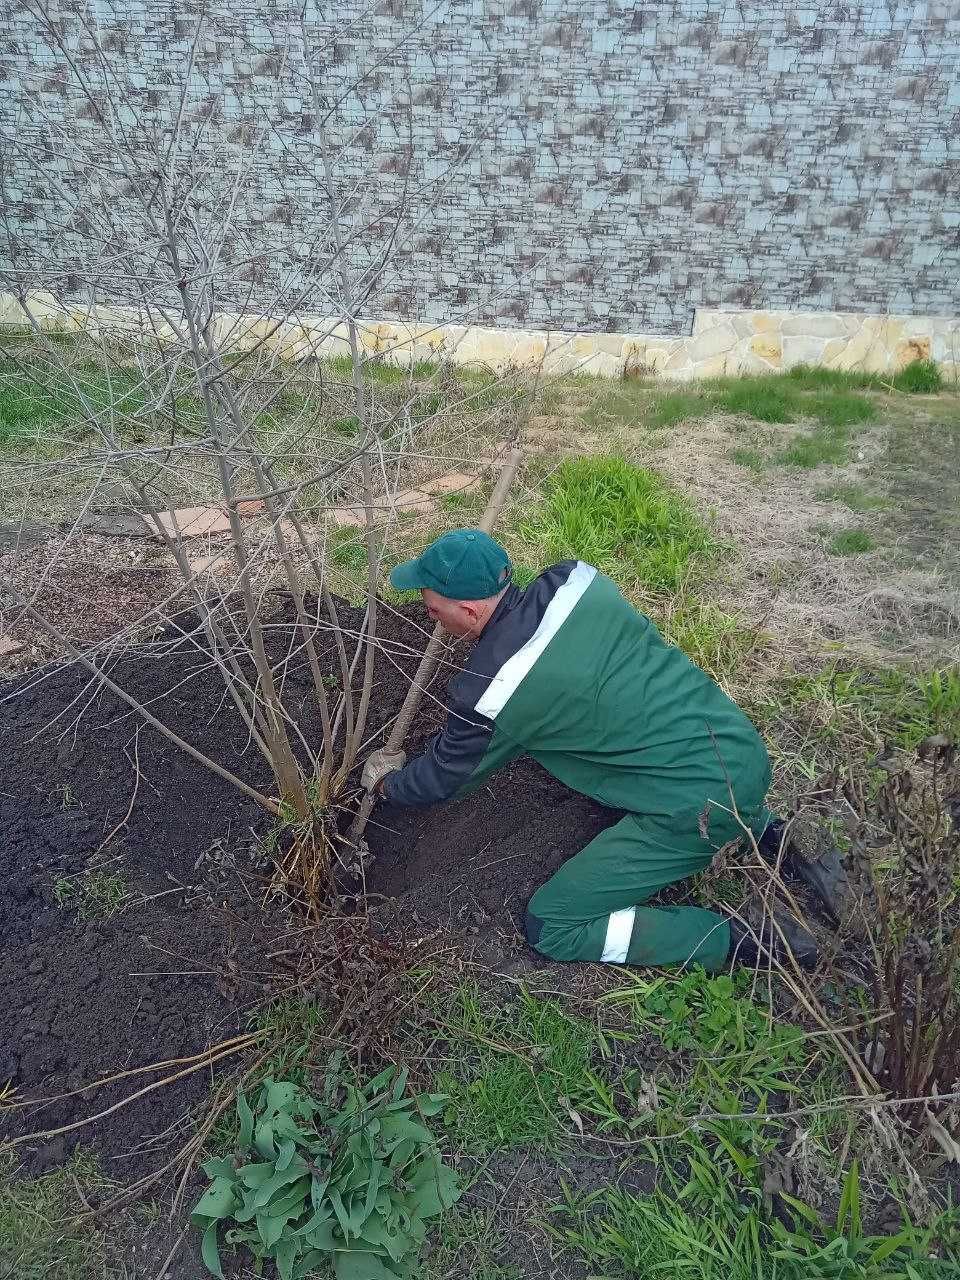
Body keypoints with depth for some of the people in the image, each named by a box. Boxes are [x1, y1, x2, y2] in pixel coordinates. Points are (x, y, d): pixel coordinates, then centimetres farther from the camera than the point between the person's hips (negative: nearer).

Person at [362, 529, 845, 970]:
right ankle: (773, 837, 24)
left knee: (550, 928, 4)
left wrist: (386, 784, 26)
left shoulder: (486, 694, -17)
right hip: (746, 747, 8)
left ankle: (746, 938, 1)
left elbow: (440, 780, 3)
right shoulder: (574, 577, -2)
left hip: (699, 805, -7)